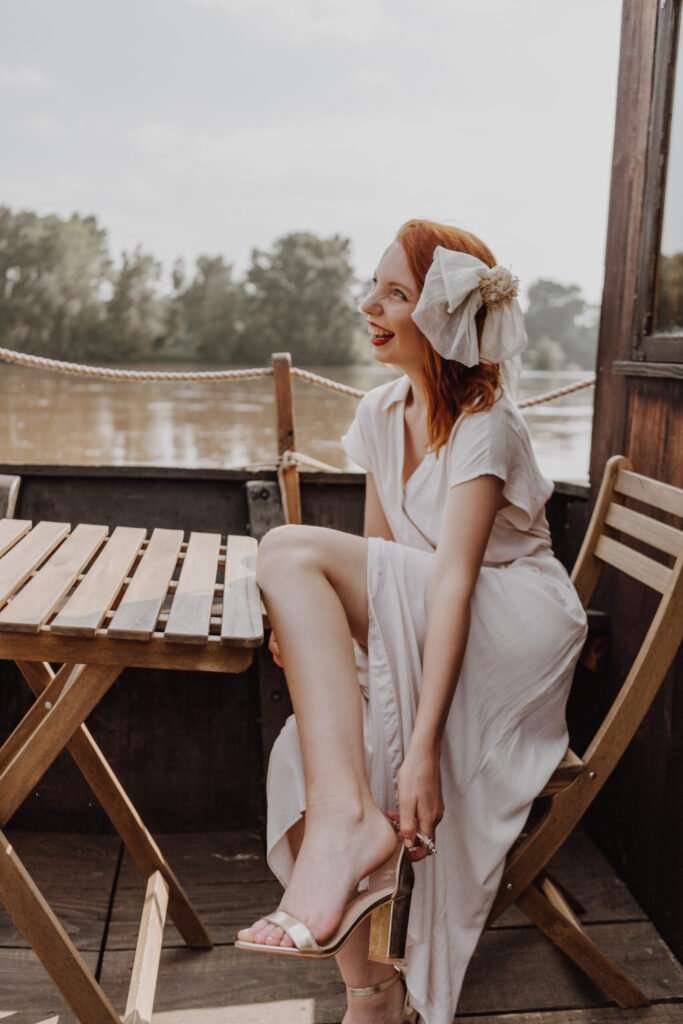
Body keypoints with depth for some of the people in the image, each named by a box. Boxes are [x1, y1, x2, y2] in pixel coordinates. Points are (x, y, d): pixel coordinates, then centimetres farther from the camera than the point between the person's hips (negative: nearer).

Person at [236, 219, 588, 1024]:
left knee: (289, 552, -25)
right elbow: (379, 565, 11)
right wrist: (323, 631, -9)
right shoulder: (381, 413, 10)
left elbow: (452, 580, -24)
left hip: (518, 633, -7)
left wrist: (424, 746, -30)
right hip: (418, 640, 7)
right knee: (306, 754, -20)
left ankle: (350, 821, -29)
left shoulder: (485, 426, -13)